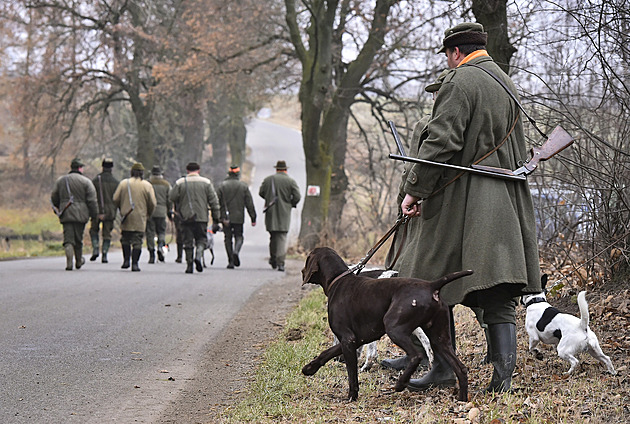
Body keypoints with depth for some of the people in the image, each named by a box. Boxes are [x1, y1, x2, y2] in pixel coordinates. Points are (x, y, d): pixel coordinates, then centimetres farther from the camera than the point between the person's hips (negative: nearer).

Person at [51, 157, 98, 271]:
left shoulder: (60, 180, 10)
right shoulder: (86, 181, -1)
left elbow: (54, 198, 17)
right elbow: (92, 200, -5)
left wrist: (57, 210, 31)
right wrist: (94, 214, 2)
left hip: (66, 215, 2)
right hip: (80, 214, -2)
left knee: (68, 239, -2)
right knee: (78, 239, 12)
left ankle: (69, 263, -16)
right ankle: (79, 261, 26)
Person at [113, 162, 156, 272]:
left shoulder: (124, 183, 3)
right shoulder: (146, 185, 0)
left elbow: (115, 199, 3)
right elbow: (152, 203, -1)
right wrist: (148, 214, 16)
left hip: (126, 216, 1)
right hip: (140, 218, -1)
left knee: (125, 239, 15)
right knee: (137, 241, 0)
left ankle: (126, 260, 6)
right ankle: (135, 264, -5)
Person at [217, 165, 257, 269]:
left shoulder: (222, 186, 0)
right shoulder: (244, 186, 1)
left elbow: (217, 202, -2)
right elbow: (249, 203, 1)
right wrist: (253, 218, 6)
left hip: (225, 217, 0)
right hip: (239, 217, 0)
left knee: (228, 239, 6)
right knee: (238, 236, 11)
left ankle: (231, 261, 3)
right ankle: (236, 251, -19)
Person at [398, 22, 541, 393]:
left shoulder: (460, 82, -9)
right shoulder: (507, 84, 17)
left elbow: (440, 143, -17)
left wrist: (415, 191, -11)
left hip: (462, 201, -8)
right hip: (506, 203, 8)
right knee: (500, 295, 5)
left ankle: (444, 369, 3)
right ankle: (503, 374, 1)